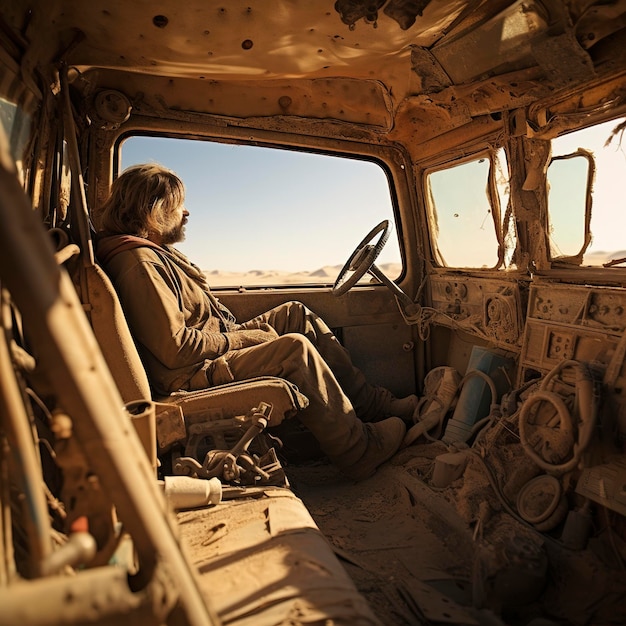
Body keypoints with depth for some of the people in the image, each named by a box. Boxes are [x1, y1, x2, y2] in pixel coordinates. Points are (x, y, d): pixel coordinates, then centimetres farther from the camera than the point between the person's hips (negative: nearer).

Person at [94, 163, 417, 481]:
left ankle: (375, 402, 4)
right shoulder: (139, 263, -17)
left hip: (216, 346, 11)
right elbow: (176, 349, -23)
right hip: (189, 376, -11)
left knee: (296, 313, 4)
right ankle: (360, 451, -9)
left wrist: (238, 334, 2)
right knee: (295, 347, -25)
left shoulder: (156, 251, 17)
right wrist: (242, 338, -13)